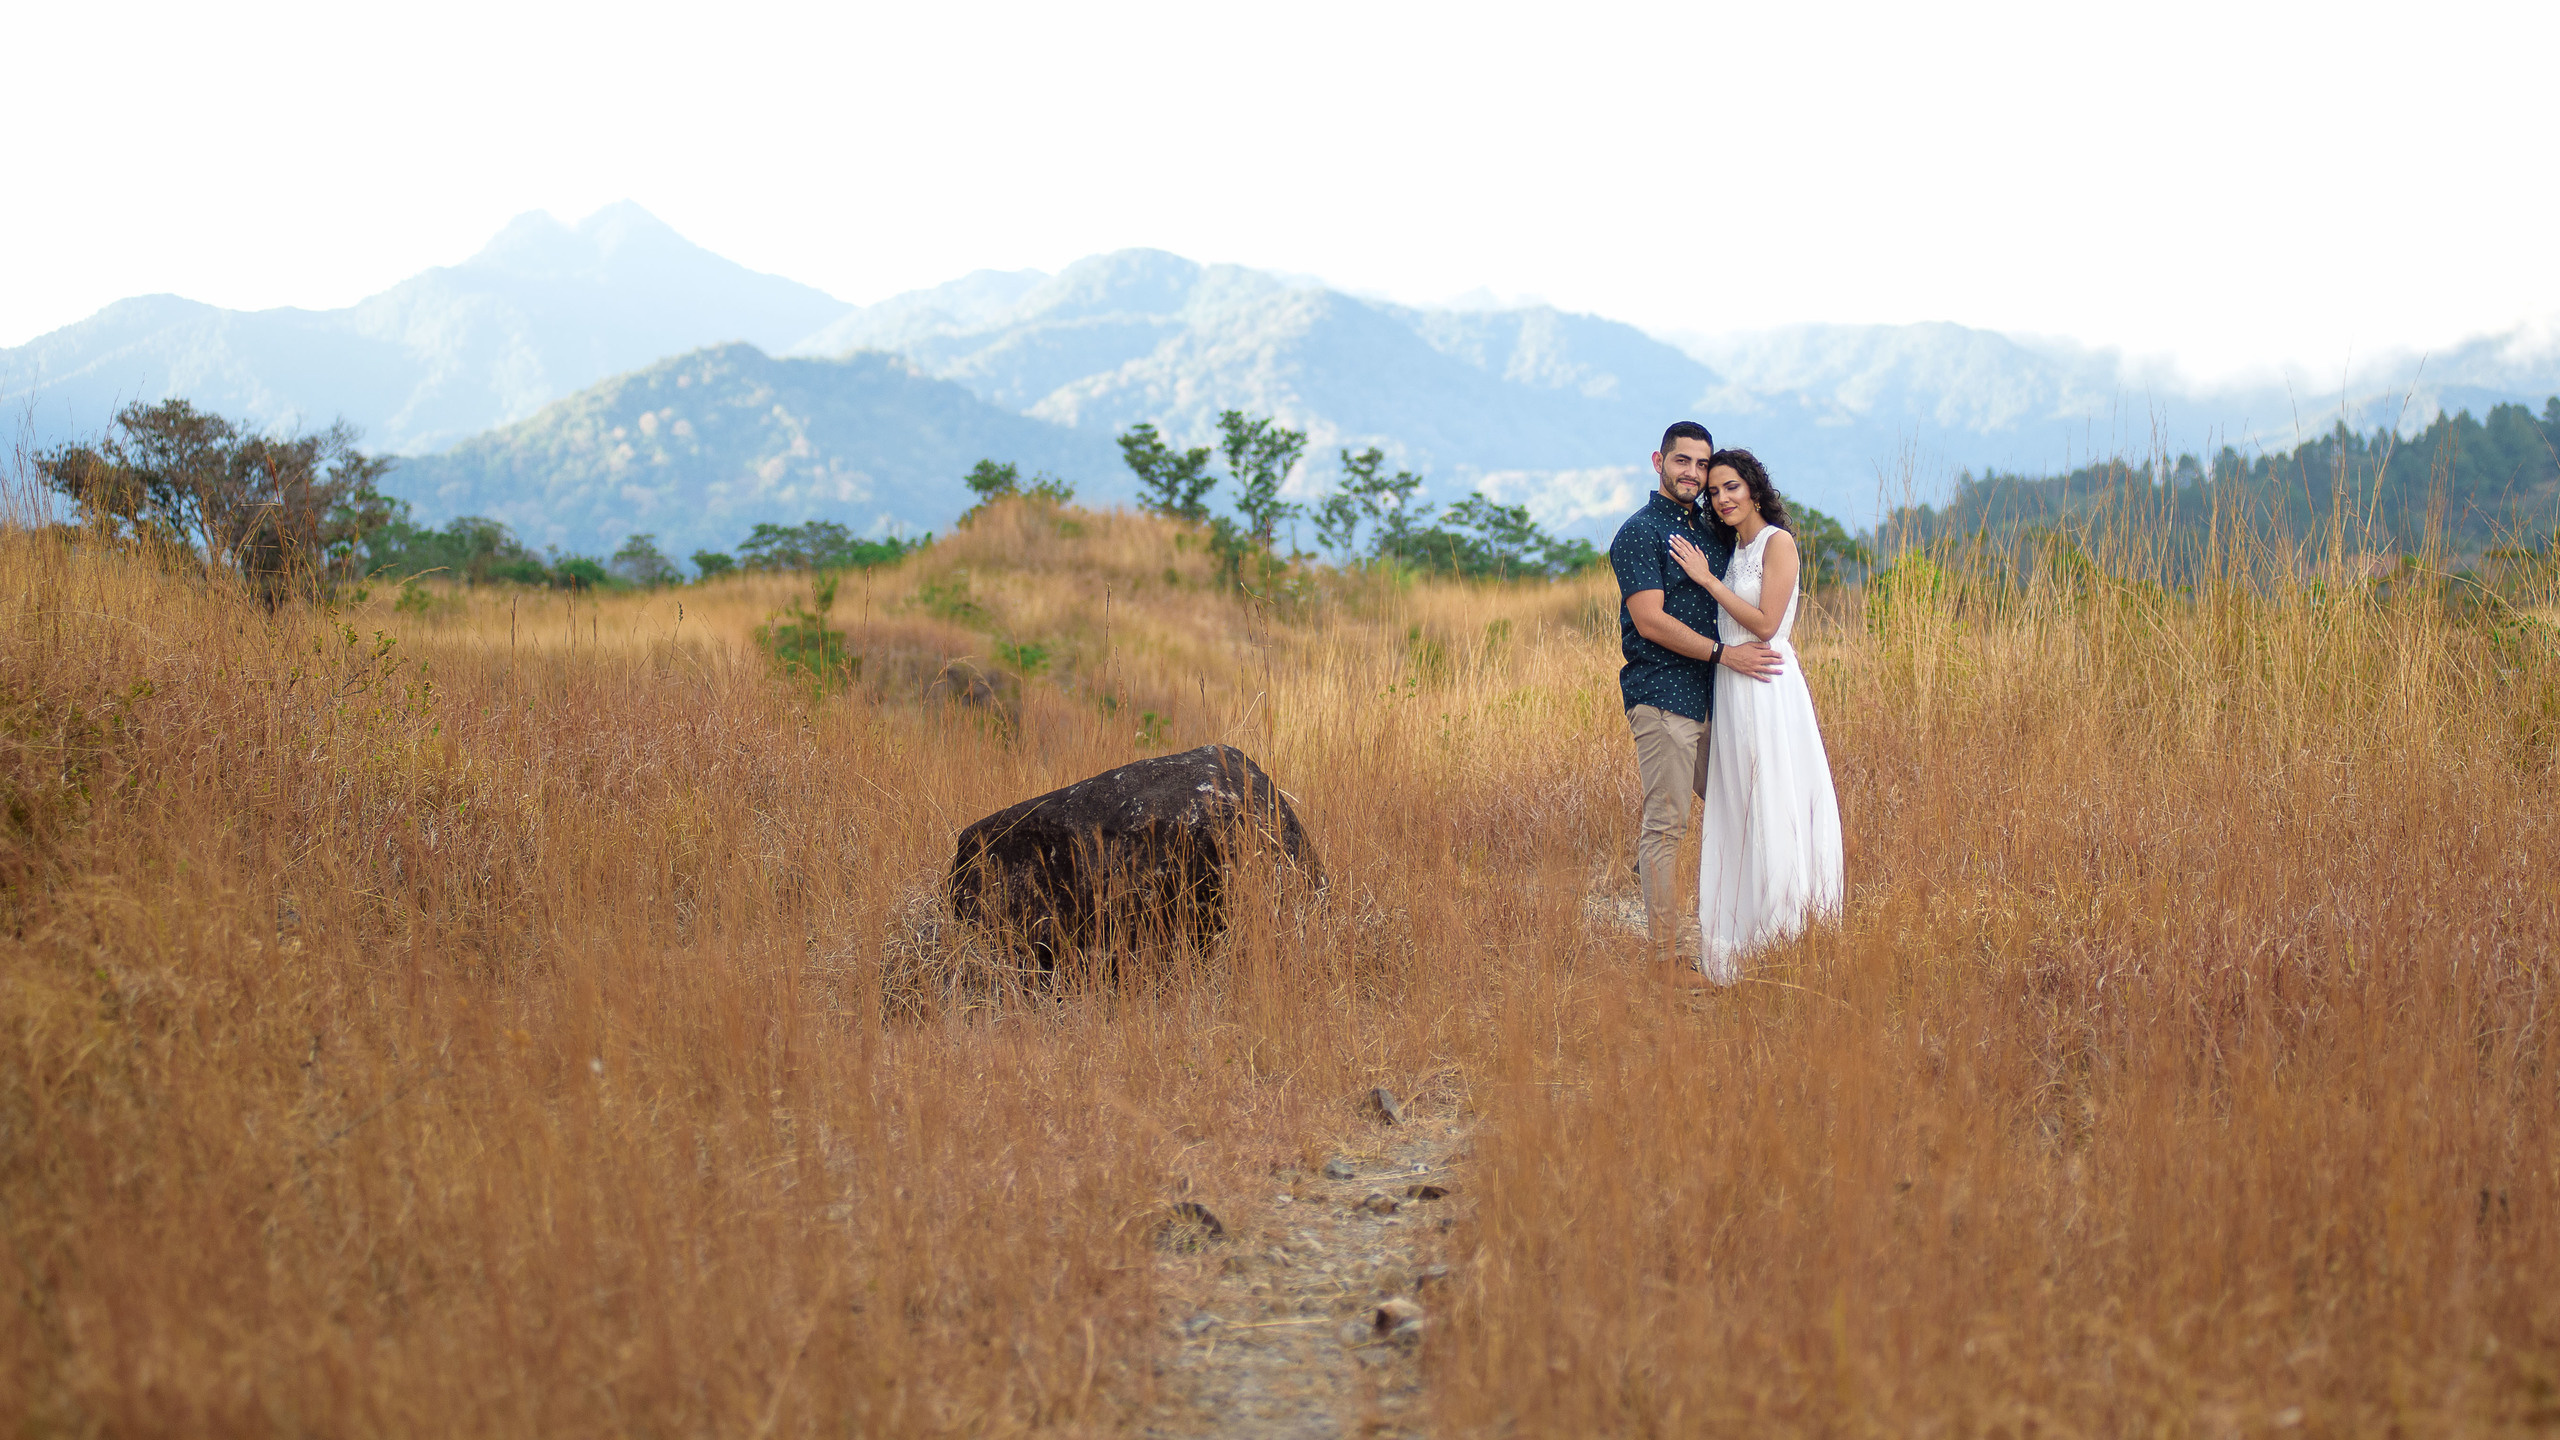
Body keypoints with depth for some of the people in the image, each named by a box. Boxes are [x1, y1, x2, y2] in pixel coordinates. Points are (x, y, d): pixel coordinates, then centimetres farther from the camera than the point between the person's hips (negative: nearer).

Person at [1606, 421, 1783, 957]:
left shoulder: (1708, 532, 18)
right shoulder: (1641, 532, -6)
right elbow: (1650, 621, -15)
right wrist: (1723, 654, -16)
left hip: (1709, 699, 8)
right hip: (1662, 696, -8)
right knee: (1668, 823, -7)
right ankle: (1664, 953, -4)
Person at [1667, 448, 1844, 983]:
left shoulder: (1778, 542, -8)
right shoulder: (1733, 550, 16)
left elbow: (1767, 624, -15)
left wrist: (1708, 579, -11)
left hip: (1769, 691, -8)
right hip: (1731, 691, 8)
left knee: (1772, 811, -6)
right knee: (1736, 812, 8)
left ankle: (1781, 933, -3)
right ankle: (1743, 937, 12)